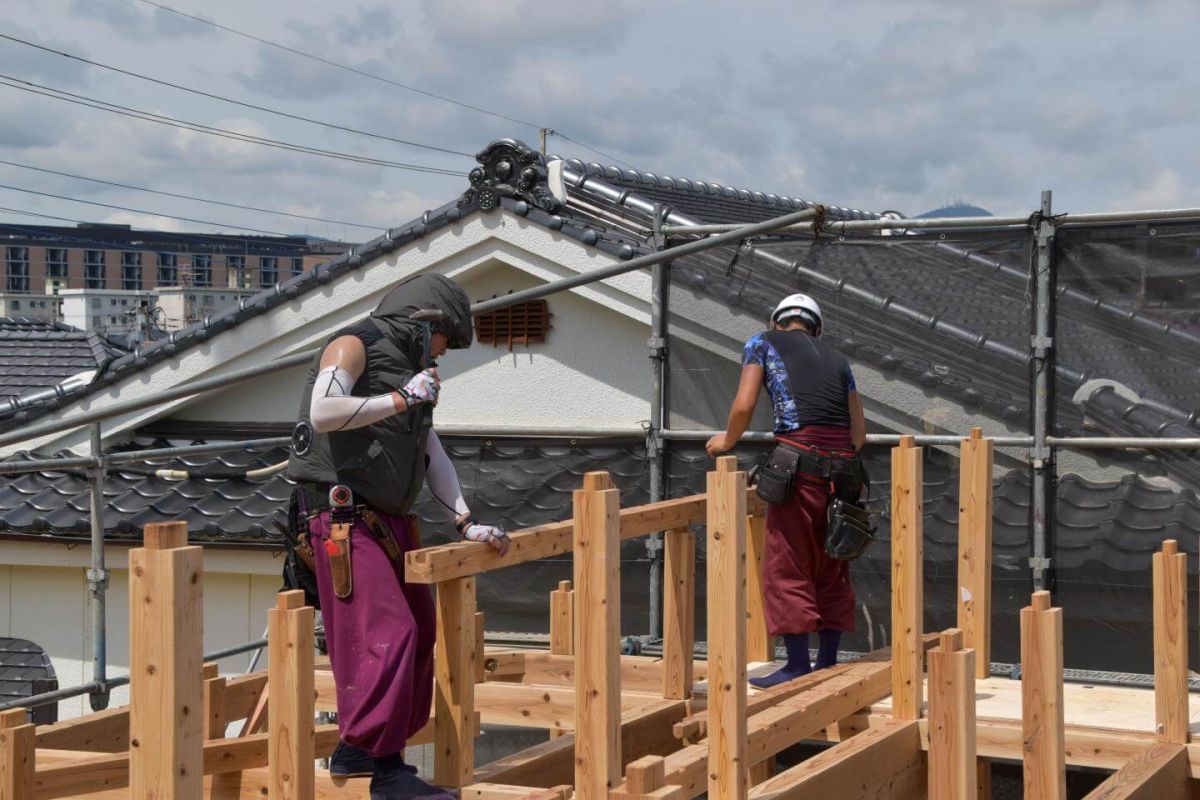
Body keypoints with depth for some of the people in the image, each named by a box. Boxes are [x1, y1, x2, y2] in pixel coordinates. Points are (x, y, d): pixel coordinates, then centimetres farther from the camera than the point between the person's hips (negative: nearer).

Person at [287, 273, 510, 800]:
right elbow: (324, 413, -25)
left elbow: (433, 455, 21)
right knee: (386, 635, -17)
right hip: (344, 518, -10)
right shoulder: (354, 346, -7)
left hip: (387, 521, 10)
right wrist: (403, 399, -18)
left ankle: (356, 749, 21)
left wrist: (467, 524, 13)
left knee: (418, 632, 10)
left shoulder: (408, 371, 20)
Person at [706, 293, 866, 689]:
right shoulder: (837, 359, 25)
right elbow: (859, 430, 20)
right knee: (832, 567, 13)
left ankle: (797, 665, -1)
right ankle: (828, 662, 16)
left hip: (800, 462, -5)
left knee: (787, 566, 0)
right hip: (842, 463, 5)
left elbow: (743, 407, 1)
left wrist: (727, 441, 19)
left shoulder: (763, 343, 12)